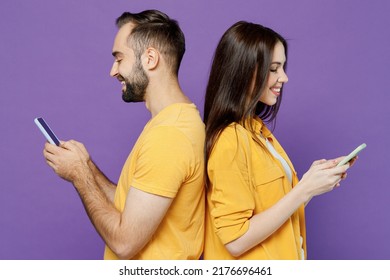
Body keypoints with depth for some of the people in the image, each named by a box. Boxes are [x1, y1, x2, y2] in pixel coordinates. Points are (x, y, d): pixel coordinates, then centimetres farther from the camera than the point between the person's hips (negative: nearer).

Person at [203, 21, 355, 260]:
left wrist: (312, 178, -5)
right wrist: (305, 190, -22)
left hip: (277, 257, 8)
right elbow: (237, 240, -24)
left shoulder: (257, 129, 3)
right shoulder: (230, 140, -22)